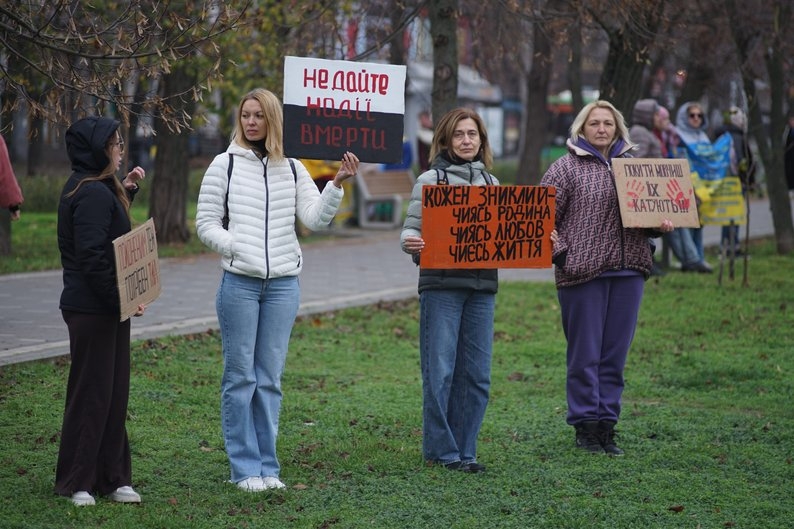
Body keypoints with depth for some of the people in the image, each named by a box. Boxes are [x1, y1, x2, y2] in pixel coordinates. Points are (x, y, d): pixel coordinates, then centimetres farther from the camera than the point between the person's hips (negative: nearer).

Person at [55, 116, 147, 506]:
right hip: (93, 309, -10)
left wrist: (125, 192, 17)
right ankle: (76, 483, 6)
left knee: (113, 392, 13)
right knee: (92, 393, -2)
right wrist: (121, 298, -20)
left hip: (105, 308, 10)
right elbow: (92, 256, -24)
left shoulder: (99, 189, 13)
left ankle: (111, 478, 19)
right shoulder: (93, 193, -18)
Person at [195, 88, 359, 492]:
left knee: (270, 378, 7)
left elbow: (316, 220, 1)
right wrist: (234, 246, -13)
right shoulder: (225, 164, 2)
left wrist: (337, 185, -13)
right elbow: (206, 222, 2)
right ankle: (244, 468, 5)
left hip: (283, 284, 3)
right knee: (240, 376, 0)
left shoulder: (292, 169, 9)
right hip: (239, 281, -2)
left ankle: (267, 466, 13)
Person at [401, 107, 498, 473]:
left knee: (476, 373, 4)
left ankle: (464, 450, 12)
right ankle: (440, 450, 4)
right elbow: (411, 229, -2)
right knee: (440, 371, -4)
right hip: (441, 285, -4)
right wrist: (410, 243, -25)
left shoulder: (491, 183, 15)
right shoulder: (430, 180, 1)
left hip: (482, 285, 4)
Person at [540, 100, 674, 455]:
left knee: (615, 353, 7)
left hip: (628, 271, 4)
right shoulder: (567, 167, 1)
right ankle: (585, 426, 8)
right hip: (582, 272, -4)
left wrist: (660, 225, -1)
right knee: (585, 353, 0)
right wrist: (559, 253, -14)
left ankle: (606, 424, 13)